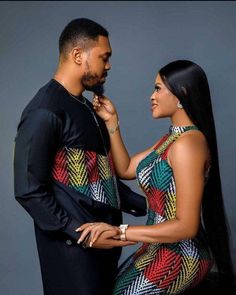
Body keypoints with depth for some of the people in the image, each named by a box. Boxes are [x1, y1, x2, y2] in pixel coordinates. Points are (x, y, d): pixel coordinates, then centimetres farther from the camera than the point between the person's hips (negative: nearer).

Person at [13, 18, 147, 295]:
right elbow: (29, 191, -18)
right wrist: (82, 234, -21)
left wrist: (144, 205, 12)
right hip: (74, 246, -8)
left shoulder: (87, 107, 12)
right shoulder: (44, 113, -17)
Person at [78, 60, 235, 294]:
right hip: (163, 248, 9)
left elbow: (186, 226, -27)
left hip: (178, 257, -9)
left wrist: (120, 232, -28)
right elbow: (125, 169, 9)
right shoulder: (173, 137, 8)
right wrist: (111, 121, 3)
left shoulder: (188, 143, -23)